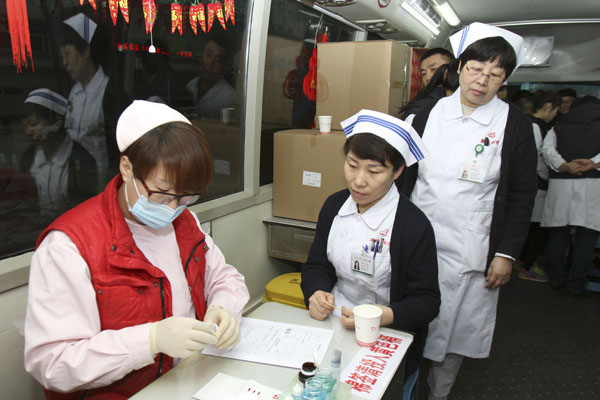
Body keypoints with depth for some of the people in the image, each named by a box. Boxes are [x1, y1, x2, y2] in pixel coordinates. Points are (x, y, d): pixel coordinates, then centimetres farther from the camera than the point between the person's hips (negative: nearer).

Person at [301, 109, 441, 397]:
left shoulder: (414, 225, -13)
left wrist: (381, 316, -26)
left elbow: (426, 302, -8)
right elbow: (317, 265, 9)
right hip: (333, 326, 4)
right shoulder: (334, 206, 4)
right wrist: (316, 294, -13)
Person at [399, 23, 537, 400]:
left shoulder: (514, 124, -2)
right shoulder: (431, 113, 4)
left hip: (471, 253, -1)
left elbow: (522, 194, 0)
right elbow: (407, 173, 8)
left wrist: (506, 254, -4)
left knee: (455, 330, 12)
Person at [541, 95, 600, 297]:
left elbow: (547, 148, -2)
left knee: (558, 234, 10)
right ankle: (577, 285, 6)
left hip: (561, 182, 2)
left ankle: (556, 279, 18)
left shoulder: (559, 124, 15)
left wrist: (563, 166, -12)